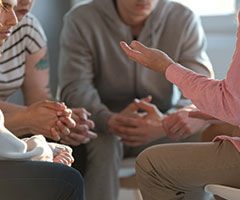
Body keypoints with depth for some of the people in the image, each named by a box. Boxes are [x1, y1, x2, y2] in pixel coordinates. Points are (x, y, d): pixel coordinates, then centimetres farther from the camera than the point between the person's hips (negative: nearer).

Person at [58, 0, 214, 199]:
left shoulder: (184, 20, -7)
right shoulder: (80, 21, -12)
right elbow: (74, 89, -22)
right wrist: (111, 121, -44)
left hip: (160, 122, 2)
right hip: (99, 125, -2)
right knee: (102, 144, -34)